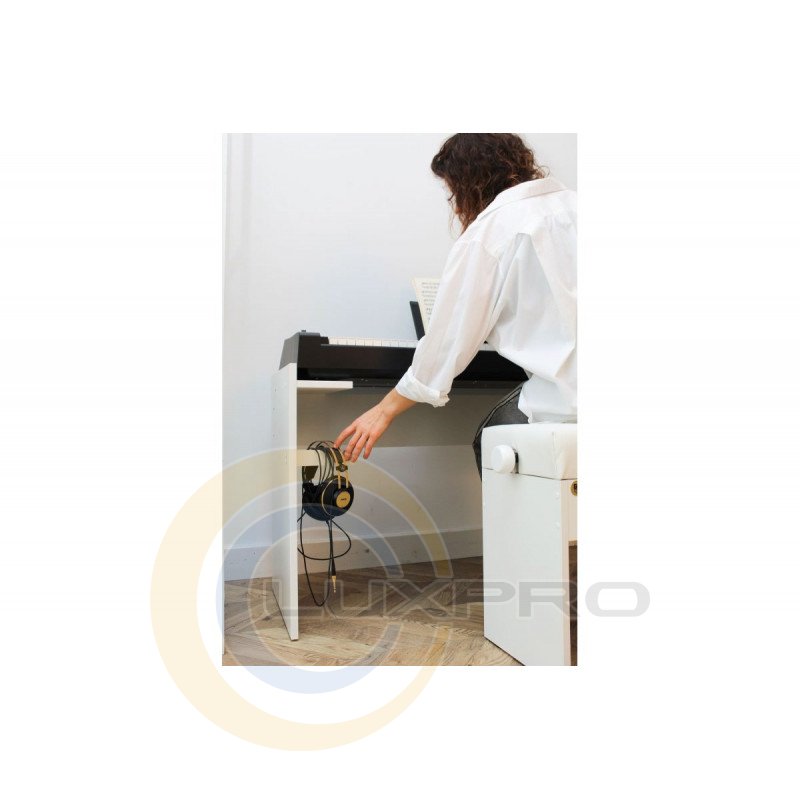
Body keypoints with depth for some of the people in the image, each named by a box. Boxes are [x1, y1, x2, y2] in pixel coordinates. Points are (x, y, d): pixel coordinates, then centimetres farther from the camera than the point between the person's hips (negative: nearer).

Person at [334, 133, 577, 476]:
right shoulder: (569, 201, 15)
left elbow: (450, 337, -5)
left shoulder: (489, 229, -6)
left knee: (491, 442, 12)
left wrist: (385, 410, 5)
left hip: (567, 394, -7)